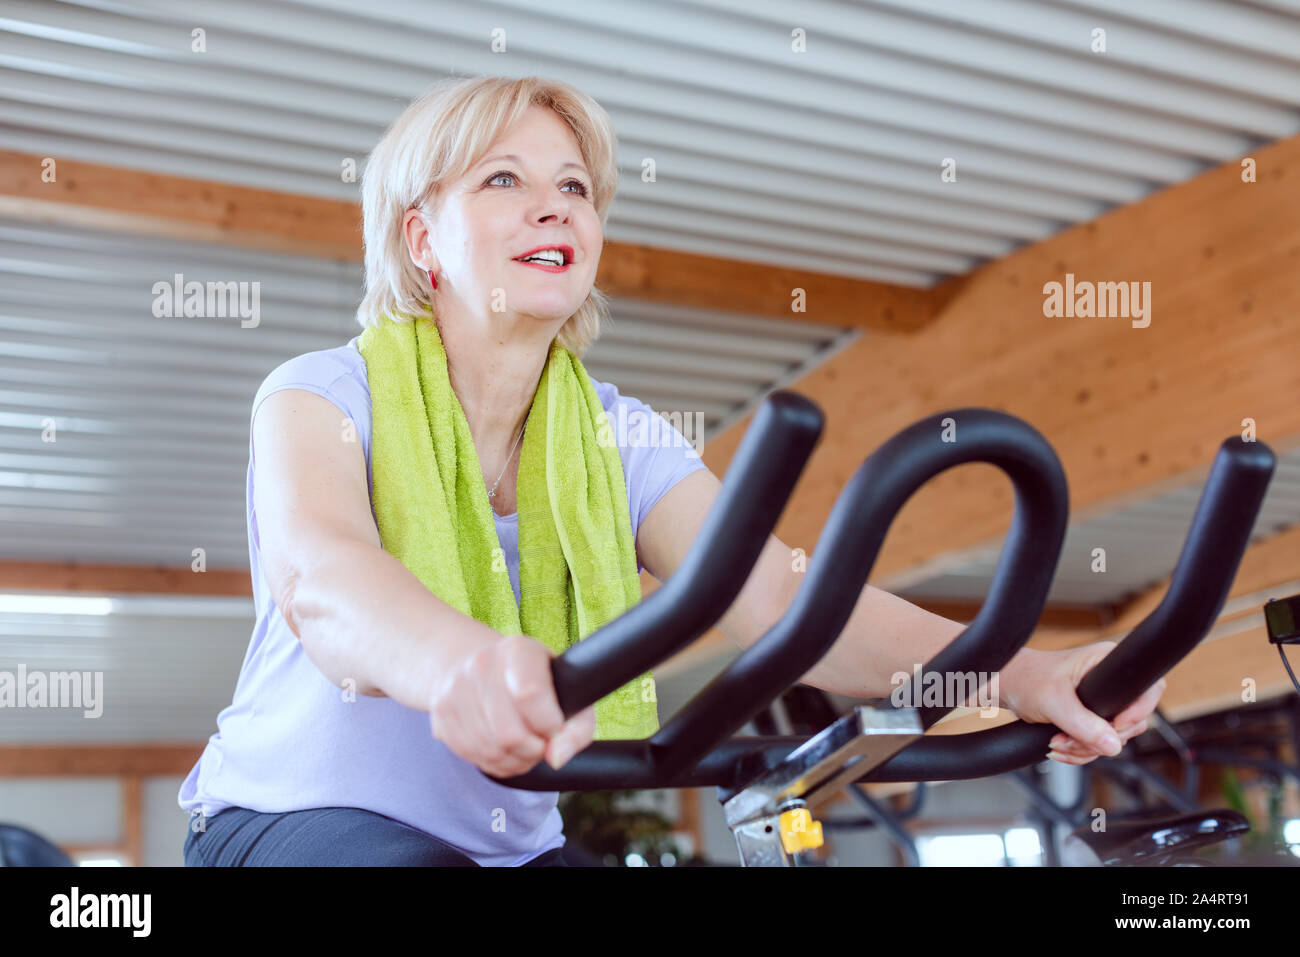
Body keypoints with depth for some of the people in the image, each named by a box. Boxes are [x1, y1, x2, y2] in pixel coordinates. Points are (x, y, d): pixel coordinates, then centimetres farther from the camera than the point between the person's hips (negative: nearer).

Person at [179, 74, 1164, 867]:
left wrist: (1017, 673, -32)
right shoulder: (328, 392, -10)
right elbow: (316, 572, -33)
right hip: (297, 818, -4)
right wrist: (459, 664, -57)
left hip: (516, 839, 4)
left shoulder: (618, 436, 1)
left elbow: (777, 597, -15)